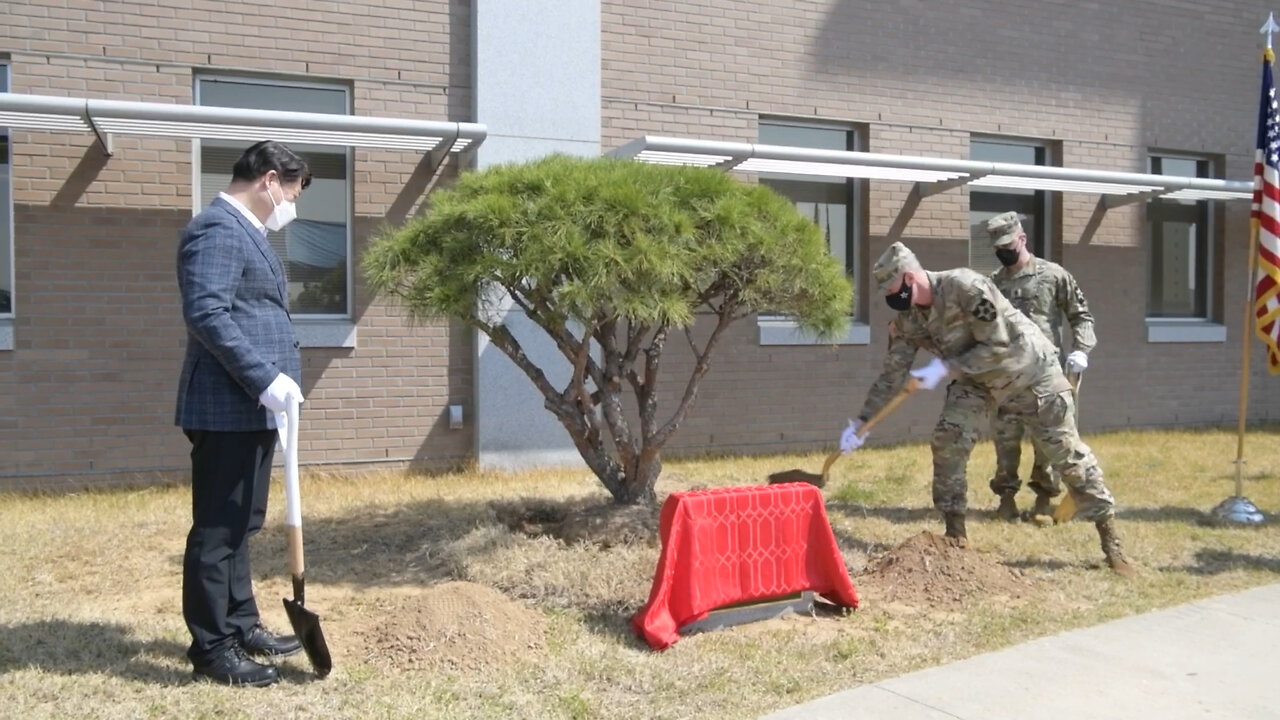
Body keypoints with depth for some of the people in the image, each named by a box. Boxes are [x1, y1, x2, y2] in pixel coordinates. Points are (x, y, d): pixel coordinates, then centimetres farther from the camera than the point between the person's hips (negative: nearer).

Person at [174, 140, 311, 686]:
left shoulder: (244, 232, 20)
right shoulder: (218, 229, -13)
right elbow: (206, 314, -24)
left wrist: (268, 382, 21)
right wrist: (265, 378, -26)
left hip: (251, 406, 11)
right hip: (227, 406, -11)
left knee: (238, 526, 17)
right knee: (217, 530, -2)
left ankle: (240, 627, 28)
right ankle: (212, 648, 7)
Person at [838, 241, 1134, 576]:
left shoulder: (967, 288, -33)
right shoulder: (906, 320, -12)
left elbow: (998, 347, -29)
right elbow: (891, 375, -8)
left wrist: (945, 367, -33)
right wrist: (860, 422, -13)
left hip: (1028, 370, -5)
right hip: (977, 378, 6)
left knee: (1067, 452, -1)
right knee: (947, 441, -12)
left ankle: (1110, 539, 11)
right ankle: (955, 533, 1)